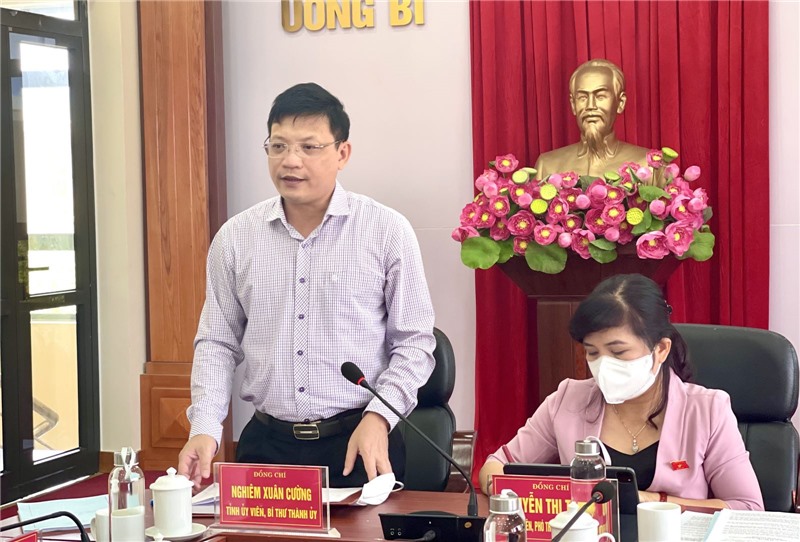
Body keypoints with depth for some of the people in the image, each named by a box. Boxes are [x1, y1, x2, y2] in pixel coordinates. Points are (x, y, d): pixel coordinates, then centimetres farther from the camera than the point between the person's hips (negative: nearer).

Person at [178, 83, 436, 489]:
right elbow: (217, 344, 10)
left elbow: (414, 341, 1)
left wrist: (378, 417, -12)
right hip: (266, 444, 2)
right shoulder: (234, 238, 6)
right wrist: (205, 428, -3)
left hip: (358, 444, -2)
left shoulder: (387, 230, -2)